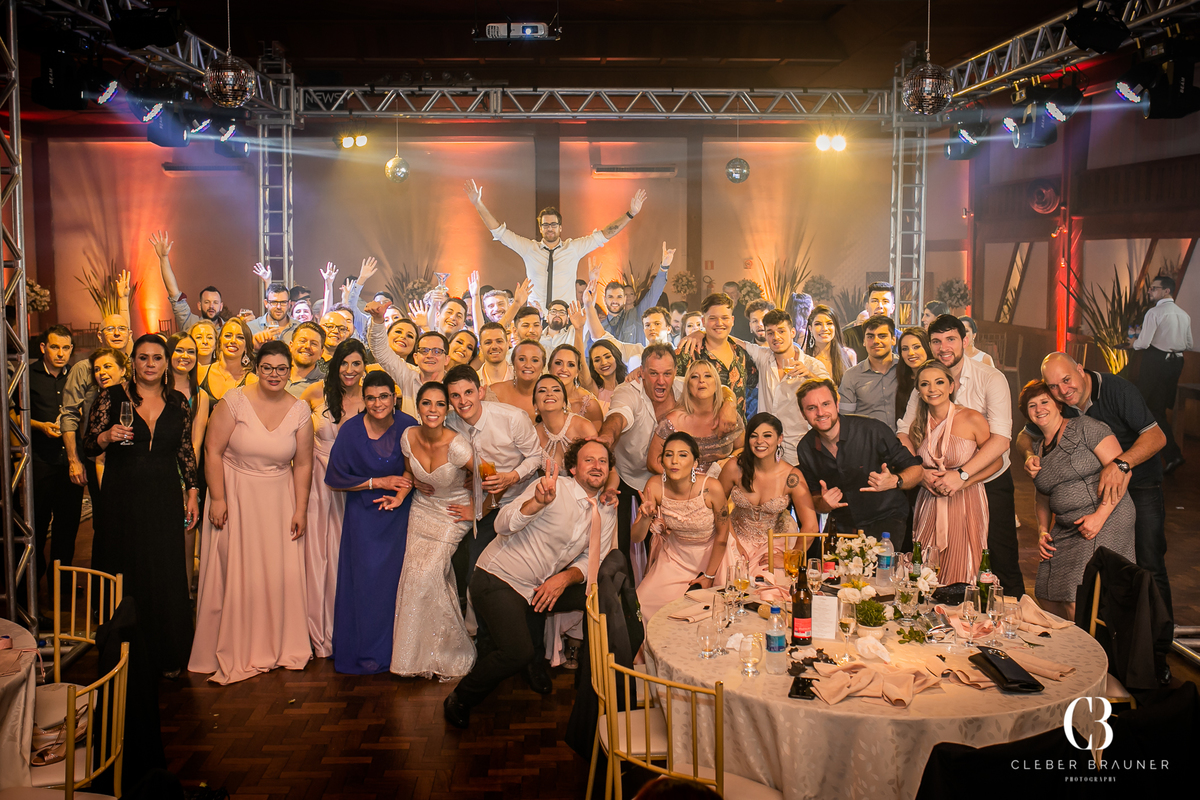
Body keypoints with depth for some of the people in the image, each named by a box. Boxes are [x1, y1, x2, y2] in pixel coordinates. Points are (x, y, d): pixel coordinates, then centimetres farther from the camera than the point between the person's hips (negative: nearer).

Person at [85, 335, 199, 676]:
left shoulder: (178, 403, 6)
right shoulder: (112, 398, 0)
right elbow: (88, 445, 1)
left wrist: (191, 493, 6)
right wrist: (108, 437, -20)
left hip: (166, 500, 2)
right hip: (123, 498, -1)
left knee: (168, 576, 2)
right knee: (128, 574, 1)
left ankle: (168, 655, 15)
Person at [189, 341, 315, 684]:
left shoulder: (299, 410, -1)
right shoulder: (234, 401, -10)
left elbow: (303, 463, 4)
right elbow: (213, 451, -8)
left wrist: (301, 509, 2)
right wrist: (217, 498, -12)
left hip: (279, 501, 3)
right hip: (236, 497, -2)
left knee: (281, 572, 6)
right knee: (235, 571, 2)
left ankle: (279, 645, 24)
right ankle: (235, 651, 17)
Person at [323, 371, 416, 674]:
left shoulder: (407, 427, -7)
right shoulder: (351, 430, -9)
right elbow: (336, 480, -3)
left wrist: (400, 496, -16)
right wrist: (379, 482, -11)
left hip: (400, 513, 1)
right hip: (364, 515, -1)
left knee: (396, 577, -1)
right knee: (366, 578, -2)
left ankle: (392, 648, 15)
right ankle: (366, 652, 14)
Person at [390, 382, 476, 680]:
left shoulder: (457, 446, -28)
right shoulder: (409, 437, -11)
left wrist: (476, 511, -7)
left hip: (453, 516, -5)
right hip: (421, 513, 5)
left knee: (427, 576, -13)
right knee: (414, 575, -2)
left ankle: (445, 655, 6)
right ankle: (420, 655, 15)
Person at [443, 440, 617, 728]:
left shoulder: (607, 513, 5)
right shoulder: (553, 487, -16)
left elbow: (593, 559, 5)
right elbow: (503, 524, -23)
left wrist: (566, 576, -15)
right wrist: (538, 502, -41)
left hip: (542, 587, 7)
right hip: (498, 578, -7)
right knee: (517, 653, -21)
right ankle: (461, 699, 4)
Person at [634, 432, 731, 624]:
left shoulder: (711, 488, -26)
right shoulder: (655, 486, -18)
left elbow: (722, 535, -11)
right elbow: (636, 538, -12)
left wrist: (709, 576, -3)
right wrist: (645, 518, -34)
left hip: (708, 556, -2)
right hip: (673, 556, 3)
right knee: (643, 601, -11)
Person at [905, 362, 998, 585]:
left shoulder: (973, 420, -7)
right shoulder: (918, 426, 5)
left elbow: (996, 462, -2)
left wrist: (961, 480, -13)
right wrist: (922, 476, -4)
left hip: (966, 504, -3)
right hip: (929, 506, 3)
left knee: (959, 574, -2)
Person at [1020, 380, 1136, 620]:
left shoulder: (1084, 427, -5)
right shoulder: (1037, 449, 16)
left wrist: (1099, 515, -19)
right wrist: (1042, 531, 8)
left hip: (1106, 520, -7)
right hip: (1066, 528, 8)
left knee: (1077, 602, -17)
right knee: (1046, 596, 3)